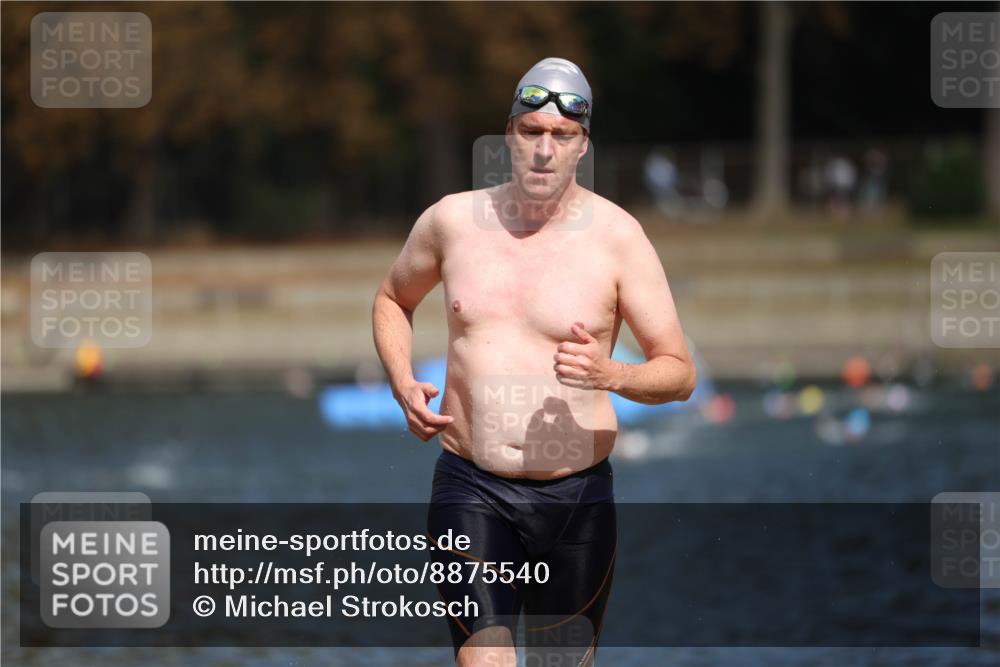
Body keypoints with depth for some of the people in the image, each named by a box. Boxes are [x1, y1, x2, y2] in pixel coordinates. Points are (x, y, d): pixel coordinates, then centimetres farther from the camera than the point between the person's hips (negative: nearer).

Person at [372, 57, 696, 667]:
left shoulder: (617, 236, -4)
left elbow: (680, 373, -2)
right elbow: (393, 300, 23)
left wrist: (611, 374, -24)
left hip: (576, 496, 0)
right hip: (471, 487, 0)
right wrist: (403, 384, 4)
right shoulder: (453, 220, 3)